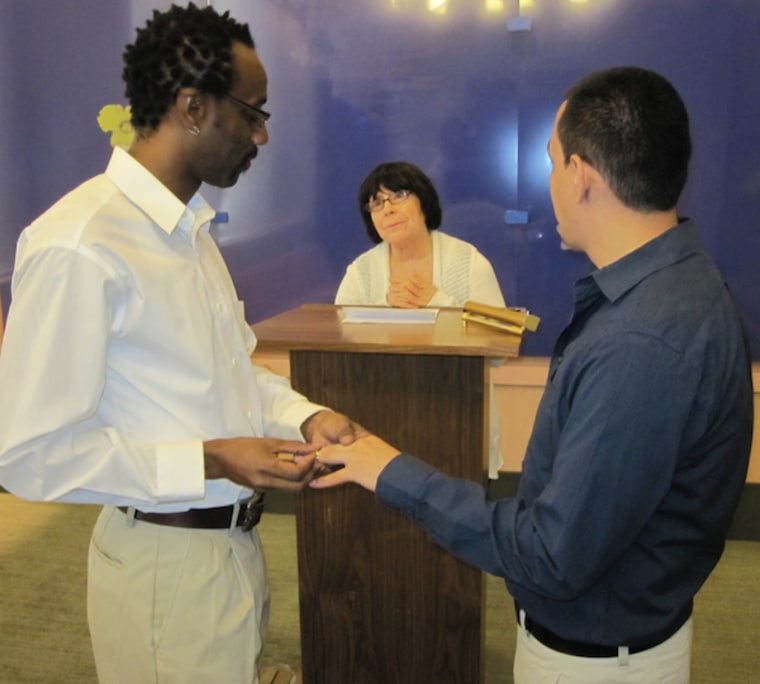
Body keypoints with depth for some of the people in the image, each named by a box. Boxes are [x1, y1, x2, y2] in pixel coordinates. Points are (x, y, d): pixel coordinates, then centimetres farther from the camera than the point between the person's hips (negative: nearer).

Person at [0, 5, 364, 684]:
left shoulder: (191, 227, 5)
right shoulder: (77, 247, -23)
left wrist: (305, 417, -3)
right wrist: (210, 462, -23)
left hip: (234, 543, 8)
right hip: (168, 565, -8)